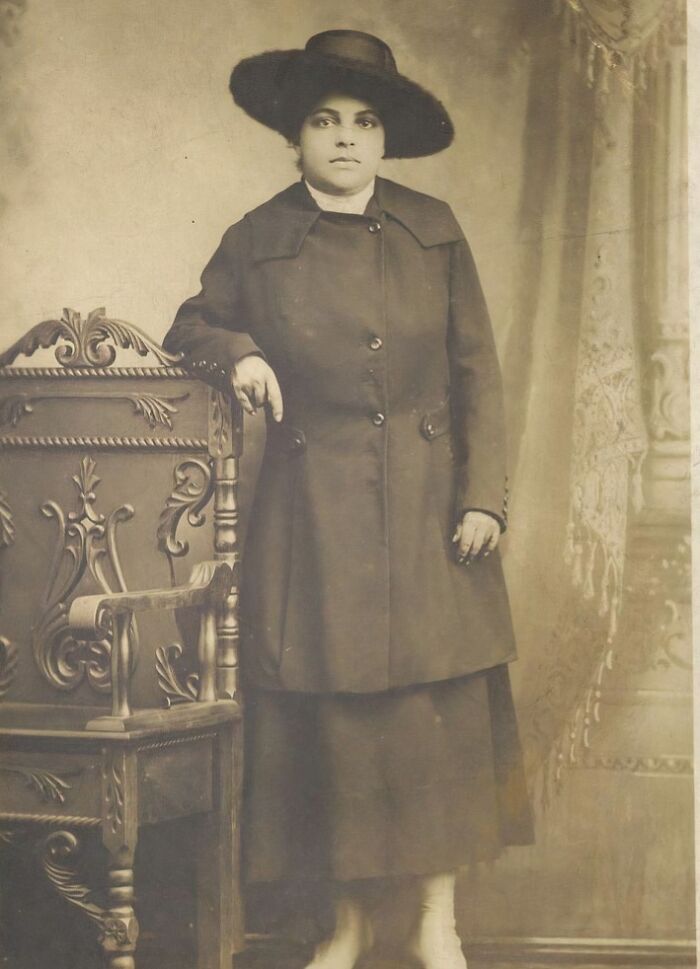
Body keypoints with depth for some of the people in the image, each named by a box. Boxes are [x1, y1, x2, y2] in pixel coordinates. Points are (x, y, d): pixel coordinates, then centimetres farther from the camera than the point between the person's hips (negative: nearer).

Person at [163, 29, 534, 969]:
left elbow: (477, 369, 4)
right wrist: (235, 352, -9)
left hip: (428, 505, 1)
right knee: (330, 714, 2)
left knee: (441, 713, 2)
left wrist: (483, 495, -3)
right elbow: (191, 324, 15)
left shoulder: (434, 229, 4)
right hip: (314, 516, 0)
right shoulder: (256, 242, 2)